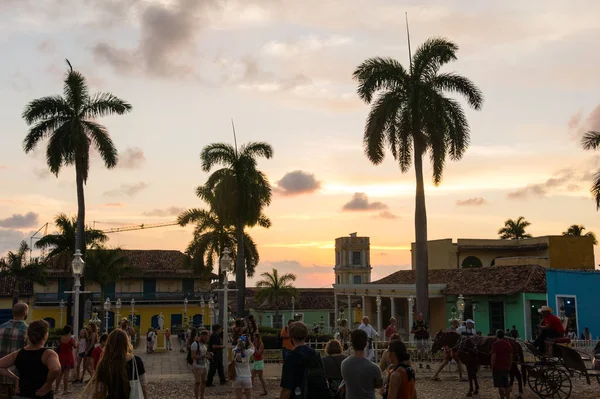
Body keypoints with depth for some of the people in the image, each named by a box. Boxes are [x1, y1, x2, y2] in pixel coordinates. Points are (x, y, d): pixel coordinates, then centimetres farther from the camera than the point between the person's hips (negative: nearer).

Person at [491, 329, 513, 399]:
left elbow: (493, 357, -15)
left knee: (500, 385, -1)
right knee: (507, 385, 12)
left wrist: (492, 368, -8)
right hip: (506, 368, 6)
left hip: (498, 368, -6)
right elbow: (511, 357, 10)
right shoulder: (508, 344, 7)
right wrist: (509, 367, 18)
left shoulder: (495, 344, -11)